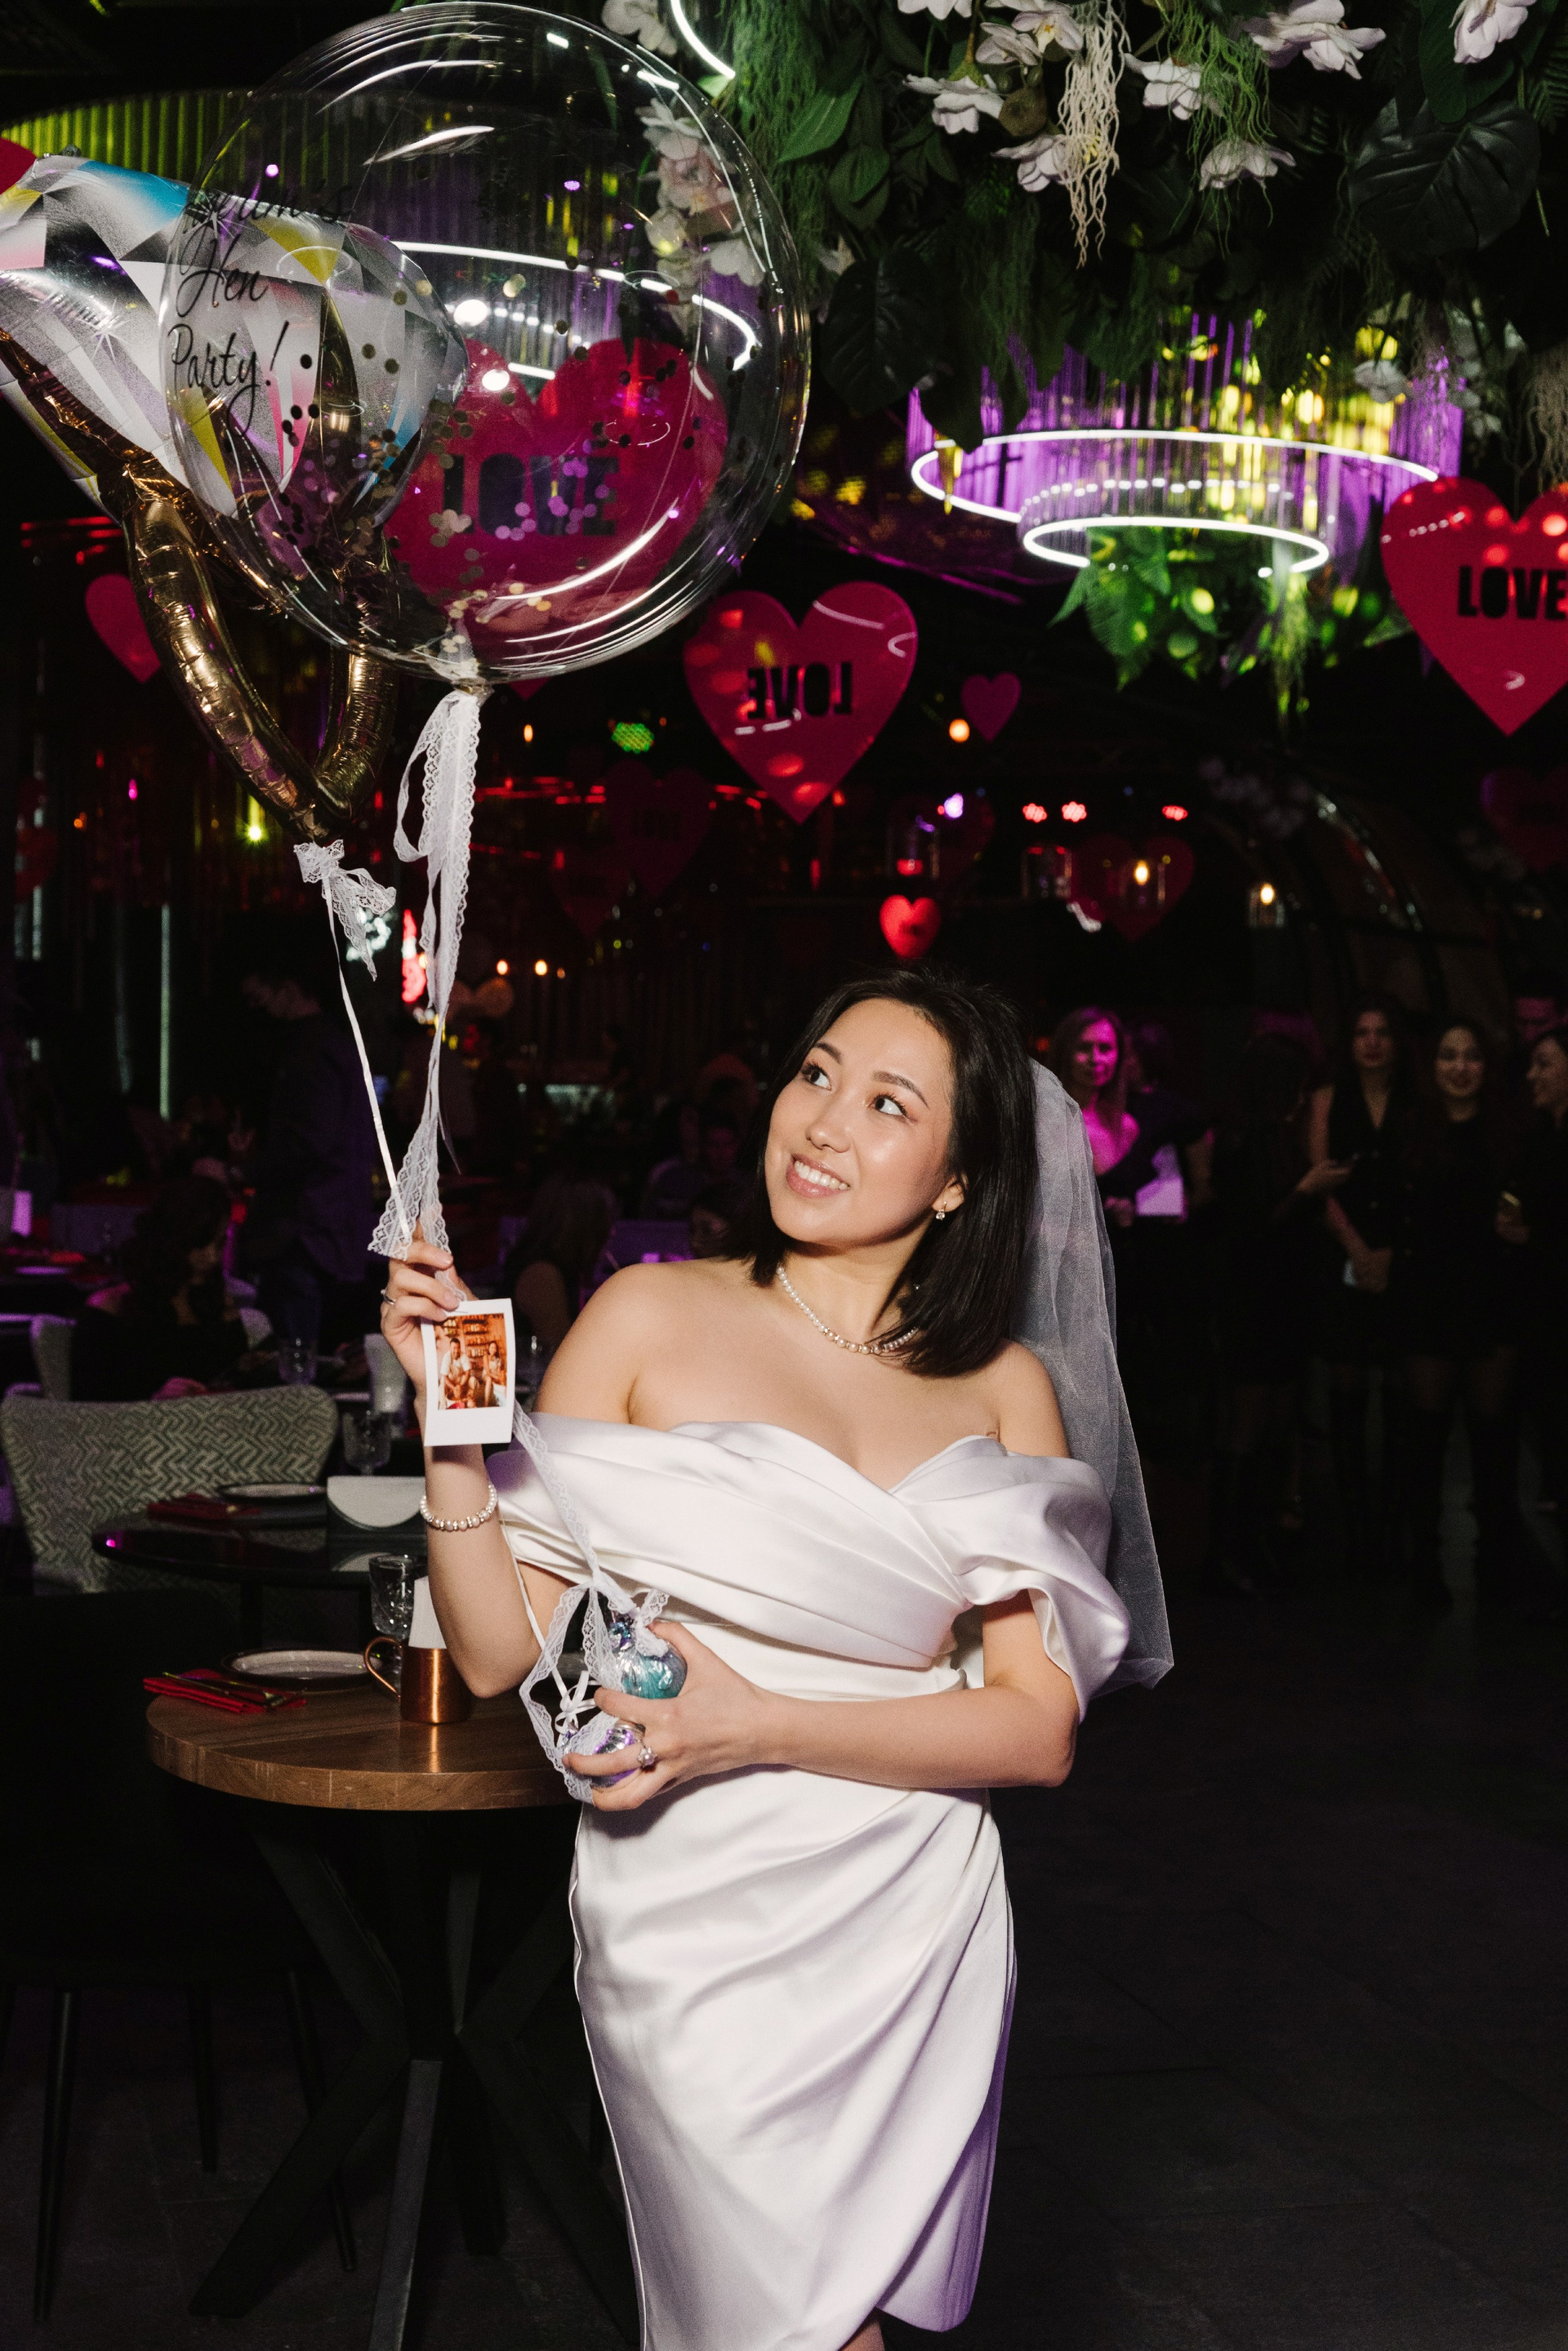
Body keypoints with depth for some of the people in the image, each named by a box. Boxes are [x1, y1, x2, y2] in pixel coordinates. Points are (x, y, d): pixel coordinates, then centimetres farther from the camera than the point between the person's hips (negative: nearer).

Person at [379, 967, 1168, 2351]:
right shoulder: (651, 1318, -1)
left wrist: (756, 1728, -14)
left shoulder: (1009, 1390, 4)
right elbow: (503, 1650, -3)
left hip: (913, 1928, 2)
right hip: (692, 1922, -2)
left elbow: (1038, 1728, -3)